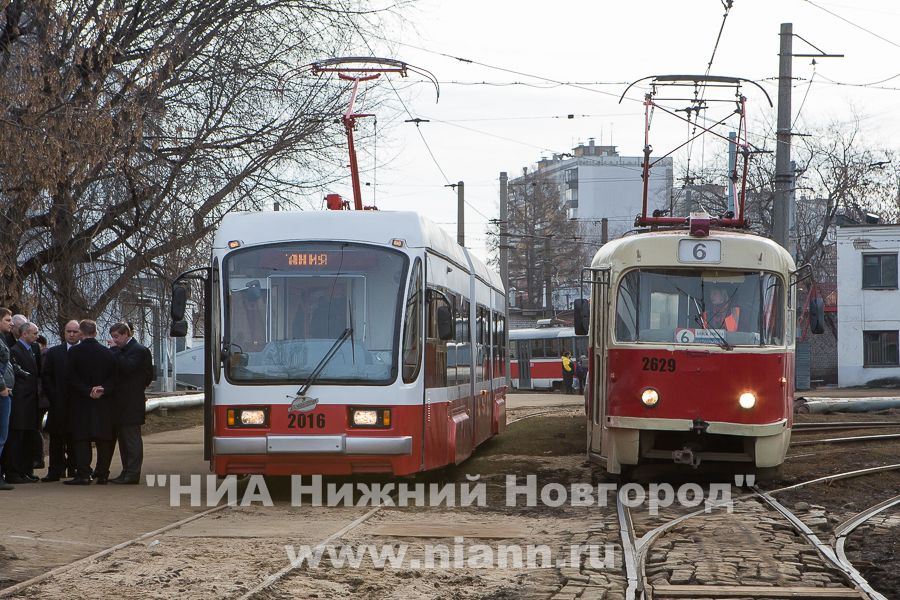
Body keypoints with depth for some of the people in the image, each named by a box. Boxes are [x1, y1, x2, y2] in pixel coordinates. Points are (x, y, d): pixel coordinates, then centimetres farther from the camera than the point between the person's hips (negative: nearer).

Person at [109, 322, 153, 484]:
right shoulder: (122, 351, 17)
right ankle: (127, 472, 17)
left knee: (132, 439, -7)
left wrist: (116, 350, -19)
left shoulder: (138, 350, -10)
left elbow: (127, 367, -25)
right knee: (123, 439, 12)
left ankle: (132, 474, -6)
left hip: (132, 403, -10)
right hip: (121, 404, 10)